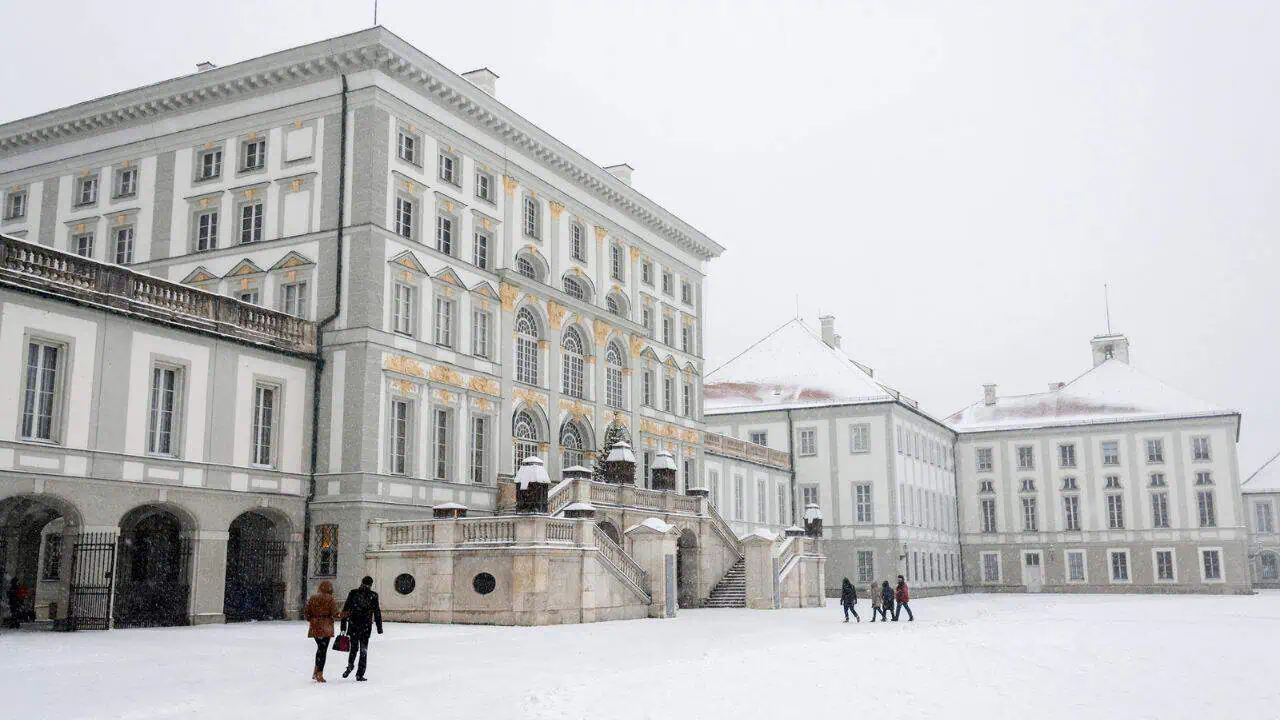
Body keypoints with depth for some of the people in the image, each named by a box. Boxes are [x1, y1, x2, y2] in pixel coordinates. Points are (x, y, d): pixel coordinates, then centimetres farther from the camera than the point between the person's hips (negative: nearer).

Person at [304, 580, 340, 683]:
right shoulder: (330, 599, -8)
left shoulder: (312, 598, 5)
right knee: (323, 650, 3)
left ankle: (316, 671, 18)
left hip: (314, 628, 4)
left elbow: (306, 614, 7)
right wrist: (342, 614, 5)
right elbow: (334, 614, -11)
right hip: (326, 628, -4)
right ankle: (319, 674, 6)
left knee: (320, 648, 21)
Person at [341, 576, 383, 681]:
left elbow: (345, 610, 1)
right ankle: (360, 674, 5)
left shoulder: (353, 593, 2)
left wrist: (343, 626, 6)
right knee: (363, 650, 7)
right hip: (366, 626, -1)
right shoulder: (373, 595, -3)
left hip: (353, 625, 1)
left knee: (354, 647, 18)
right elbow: (377, 612, -1)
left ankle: (350, 664, -2)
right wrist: (379, 628, 6)